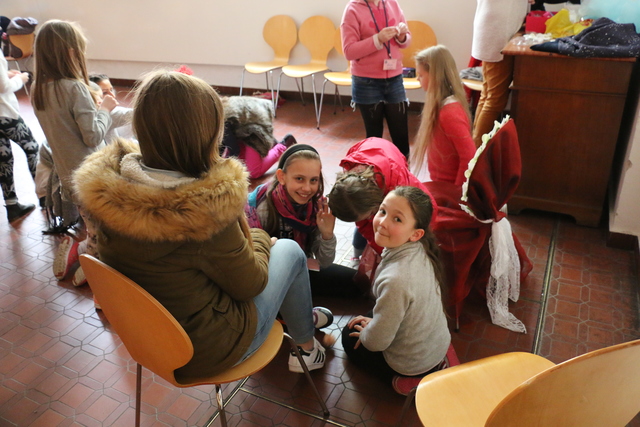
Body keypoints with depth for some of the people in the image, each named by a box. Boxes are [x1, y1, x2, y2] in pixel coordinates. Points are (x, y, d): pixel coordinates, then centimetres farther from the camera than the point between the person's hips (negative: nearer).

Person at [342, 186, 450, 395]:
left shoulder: (396, 280, -40)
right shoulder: (420, 251, -15)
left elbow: (377, 341, -25)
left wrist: (364, 334, -4)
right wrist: (375, 321, 10)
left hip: (412, 361, -6)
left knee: (350, 338, 18)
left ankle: (409, 380, 8)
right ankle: (436, 364, 18)